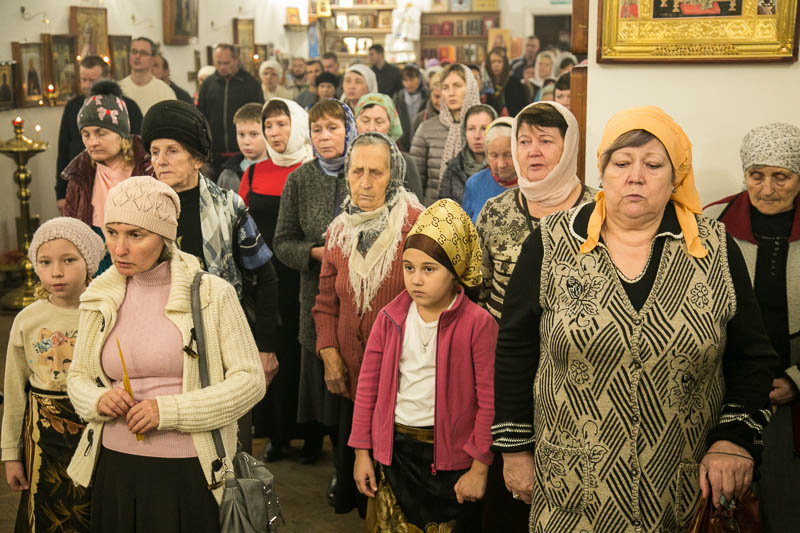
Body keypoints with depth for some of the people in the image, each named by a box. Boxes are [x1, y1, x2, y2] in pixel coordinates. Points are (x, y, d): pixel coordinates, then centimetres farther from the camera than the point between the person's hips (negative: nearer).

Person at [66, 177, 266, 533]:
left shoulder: (211, 294, -8)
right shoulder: (99, 298, 6)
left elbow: (250, 380, -10)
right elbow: (77, 377, 14)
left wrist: (169, 410, -18)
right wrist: (98, 400, -9)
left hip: (189, 472, -4)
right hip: (115, 467, 4)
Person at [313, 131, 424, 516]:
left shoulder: (419, 224, -10)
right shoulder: (339, 231, 8)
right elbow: (326, 303, 14)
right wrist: (330, 355, 2)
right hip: (352, 378, 5)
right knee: (354, 464, 15)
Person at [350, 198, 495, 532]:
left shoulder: (477, 324, -11)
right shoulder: (390, 318, 1)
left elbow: (489, 401, -10)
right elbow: (368, 386, 6)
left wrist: (480, 467, -9)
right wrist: (362, 452, 5)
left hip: (449, 454, -3)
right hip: (394, 449, 3)